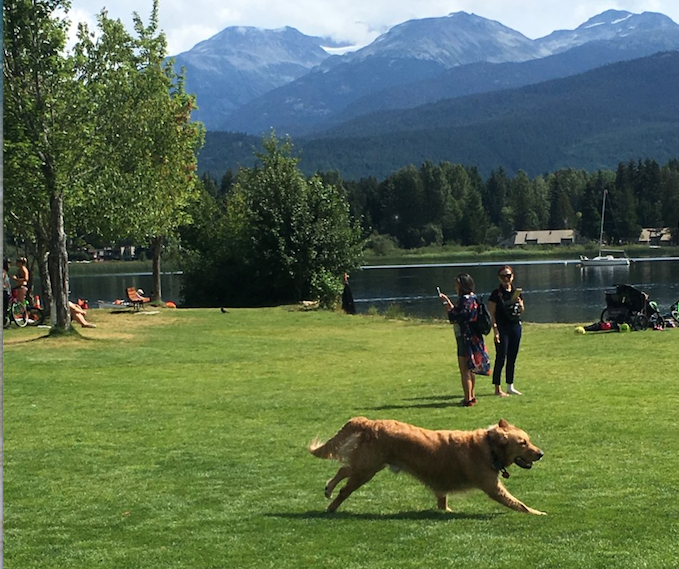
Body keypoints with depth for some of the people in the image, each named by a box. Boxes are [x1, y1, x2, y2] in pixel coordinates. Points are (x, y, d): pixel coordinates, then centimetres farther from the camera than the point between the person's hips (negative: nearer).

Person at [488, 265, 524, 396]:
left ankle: (510, 386, 21)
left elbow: (522, 311, 16)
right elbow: (492, 313, -8)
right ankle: (497, 389, 1)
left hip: (515, 326, 6)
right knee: (501, 358, -5)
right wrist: (495, 330, -16)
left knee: (512, 358, 11)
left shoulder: (517, 292, 9)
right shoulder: (496, 293, -6)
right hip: (502, 328, -5)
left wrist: (520, 303, -6)